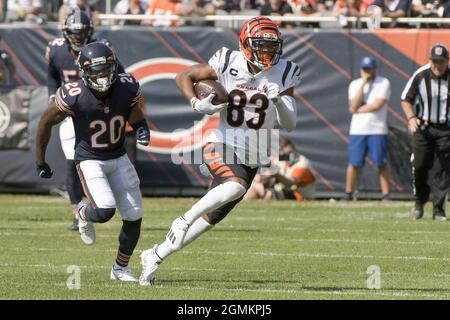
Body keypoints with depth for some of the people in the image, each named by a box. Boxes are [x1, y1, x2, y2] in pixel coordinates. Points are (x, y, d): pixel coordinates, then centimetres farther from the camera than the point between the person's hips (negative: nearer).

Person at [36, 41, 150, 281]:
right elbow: (46, 122, -8)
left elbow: (135, 116, 5)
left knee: (134, 216, 3)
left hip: (118, 158, 4)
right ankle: (83, 213, 15)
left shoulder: (127, 87, -15)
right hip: (90, 160, -4)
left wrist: (142, 129, -19)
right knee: (104, 211, -23)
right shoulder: (73, 97, -25)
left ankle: (121, 268, 25)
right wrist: (40, 161, 2)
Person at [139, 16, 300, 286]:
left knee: (211, 218, 4)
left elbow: (290, 125, -5)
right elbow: (184, 76, 4)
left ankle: (156, 255, 20)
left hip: (253, 158, 3)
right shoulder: (229, 63, -8)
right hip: (223, 146, -3)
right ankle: (185, 219, -16)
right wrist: (197, 104, -12)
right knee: (236, 186, -35)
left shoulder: (284, 74, -3)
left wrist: (279, 101, -24)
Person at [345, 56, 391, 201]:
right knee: (354, 163, 2)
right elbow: (354, 105, -7)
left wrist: (359, 110, -4)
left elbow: (378, 104, -12)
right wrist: (363, 84, -8)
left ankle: (386, 195, 1)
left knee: (381, 164, -2)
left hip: (378, 130, -2)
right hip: (357, 130, 2)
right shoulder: (355, 84, 9)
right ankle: (348, 194, 8)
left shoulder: (383, 83, -1)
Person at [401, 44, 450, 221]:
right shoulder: (420, 76, -7)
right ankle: (419, 203, 18)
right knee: (419, 166, -4)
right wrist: (411, 118, -15)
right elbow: (406, 99, 2)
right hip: (423, 127, 0)